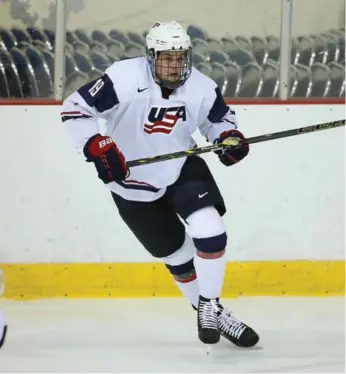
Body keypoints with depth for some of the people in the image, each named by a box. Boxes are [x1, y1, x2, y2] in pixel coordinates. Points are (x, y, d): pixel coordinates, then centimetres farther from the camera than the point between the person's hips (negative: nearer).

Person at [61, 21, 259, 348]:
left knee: (210, 231, -18)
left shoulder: (201, 88, -13)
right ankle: (206, 314, 25)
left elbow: (218, 117, 8)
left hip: (182, 168, 2)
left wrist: (229, 137, -13)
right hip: (133, 182, -2)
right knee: (177, 253, 5)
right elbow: (74, 108, -22)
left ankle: (211, 310, -1)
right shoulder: (125, 79, -25)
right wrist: (97, 147, -32)